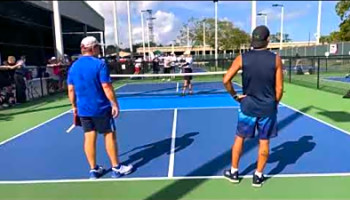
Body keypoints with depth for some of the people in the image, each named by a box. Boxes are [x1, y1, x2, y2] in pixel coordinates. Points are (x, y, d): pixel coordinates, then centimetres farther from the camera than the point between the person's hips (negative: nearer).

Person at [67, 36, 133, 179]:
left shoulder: (73, 67, 5)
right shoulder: (99, 64, -13)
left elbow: (71, 90, 8)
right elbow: (106, 87, -17)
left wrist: (74, 106, 18)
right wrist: (115, 104, -10)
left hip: (83, 109, 5)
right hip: (101, 108, -5)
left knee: (89, 137, 10)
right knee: (109, 135, 6)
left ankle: (93, 170, 19)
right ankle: (116, 168, 15)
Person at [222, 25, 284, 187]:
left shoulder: (242, 58, -7)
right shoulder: (276, 59, -6)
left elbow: (226, 80, -11)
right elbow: (279, 88, -4)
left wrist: (235, 96, 2)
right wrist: (274, 104, 11)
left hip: (248, 106, 0)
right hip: (268, 107, 0)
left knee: (239, 138, 15)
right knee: (264, 142, 12)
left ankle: (234, 172, 26)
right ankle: (258, 176, 22)